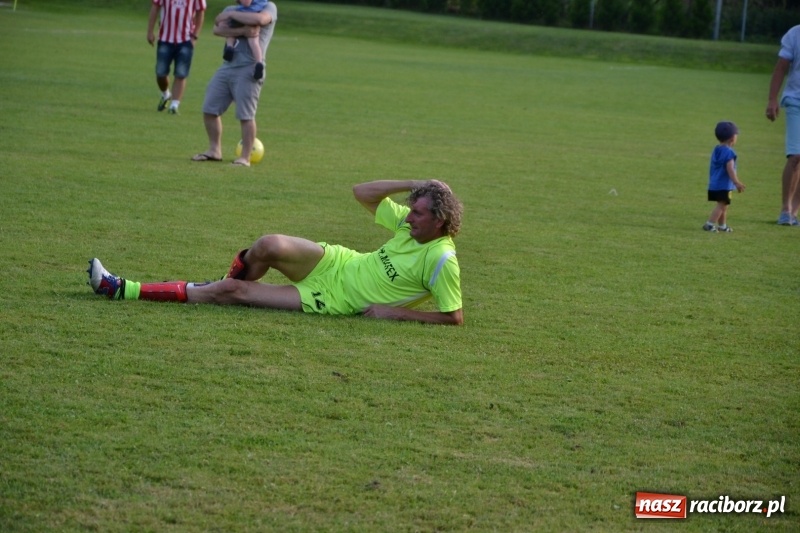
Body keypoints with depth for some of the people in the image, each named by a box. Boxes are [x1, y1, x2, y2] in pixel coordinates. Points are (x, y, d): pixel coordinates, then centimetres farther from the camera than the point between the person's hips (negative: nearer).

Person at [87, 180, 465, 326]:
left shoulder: (441, 260, -19)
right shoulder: (409, 223, 1)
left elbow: (453, 316, -19)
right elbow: (362, 193, 5)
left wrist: (395, 312, -21)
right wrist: (414, 185, -5)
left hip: (334, 300, -6)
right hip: (337, 263, 6)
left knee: (231, 293, -9)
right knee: (271, 246, -24)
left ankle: (124, 290, -3)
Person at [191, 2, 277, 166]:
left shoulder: (269, 7, 4)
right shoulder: (232, 9, 18)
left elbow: (259, 19, -21)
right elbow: (217, 29, -2)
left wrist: (231, 14, -10)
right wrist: (242, 31, -18)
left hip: (249, 69, -6)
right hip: (227, 66, 6)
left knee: (246, 115, -8)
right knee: (209, 109, 7)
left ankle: (245, 157, -1)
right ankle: (214, 150, 21)